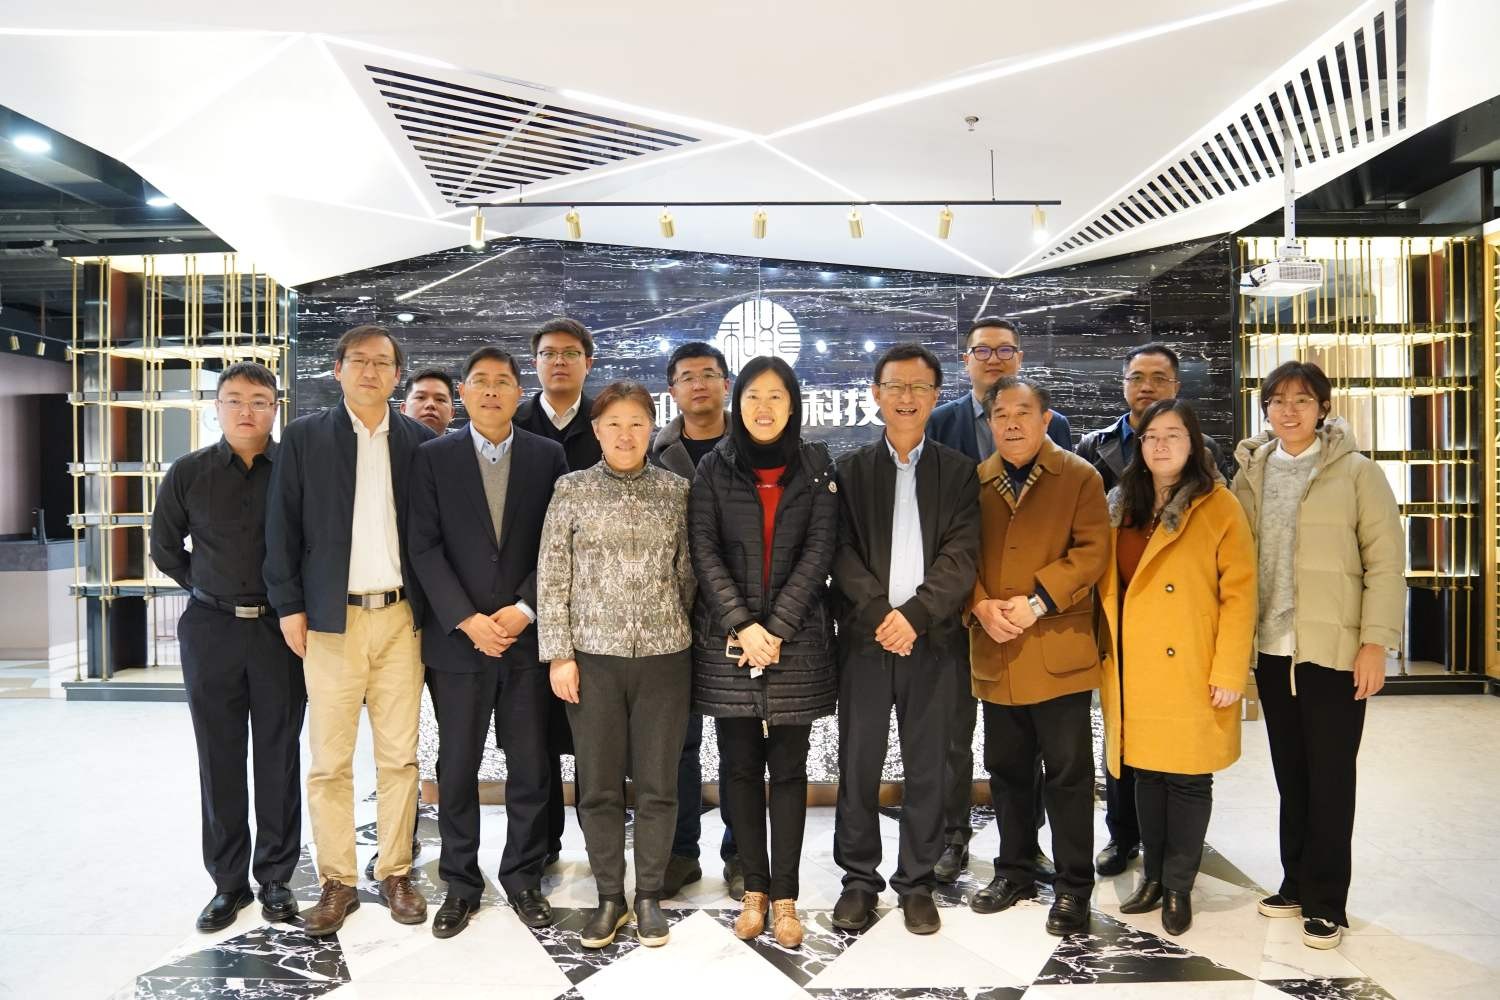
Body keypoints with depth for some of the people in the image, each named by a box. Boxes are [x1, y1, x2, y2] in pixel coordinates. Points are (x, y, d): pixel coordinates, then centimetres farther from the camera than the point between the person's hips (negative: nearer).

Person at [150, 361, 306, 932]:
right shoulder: (188, 474, 2)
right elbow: (164, 547, 14)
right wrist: (209, 591, 7)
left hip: (279, 629, -1)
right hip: (210, 629, 2)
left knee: (279, 756, 7)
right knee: (220, 758, 8)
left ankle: (275, 879, 20)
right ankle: (227, 881, 21)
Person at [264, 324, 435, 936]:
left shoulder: (419, 441, 7)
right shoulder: (303, 437, 4)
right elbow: (282, 528, 3)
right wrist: (289, 607, -2)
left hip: (400, 616, 1)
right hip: (331, 618, -1)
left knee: (399, 755, 6)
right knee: (329, 761, 3)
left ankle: (396, 873, 20)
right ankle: (337, 882, 17)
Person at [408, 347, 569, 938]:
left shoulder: (548, 456, 4)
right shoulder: (433, 457, 3)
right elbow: (424, 546, -3)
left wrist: (524, 609, -10)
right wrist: (467, 620, -11)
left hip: (527, 636, 1)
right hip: (457, 639, 0)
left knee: (530, 768, 8)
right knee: (456, 770, 8)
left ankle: (523, 877, 25)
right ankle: (460, 883, 25)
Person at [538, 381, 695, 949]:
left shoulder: (676, 490, 4)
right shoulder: (572, 489, 1)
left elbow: (688, 572, 8)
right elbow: (552, 578, 0)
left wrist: (686, 634, 6)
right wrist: (558, 655, -4)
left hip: (664, 656, 1)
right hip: (593, 657, 0)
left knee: (658, 784, 8)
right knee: (598, 786, 9)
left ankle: (649, 896, 24)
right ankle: (609, 897, 26)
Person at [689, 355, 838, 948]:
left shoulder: (816, 468, 4)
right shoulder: (715, 469, 4)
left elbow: (818, 552, -3)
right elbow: (704, 550, -3)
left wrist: (775, 628, -11)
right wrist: (742, 625, -13)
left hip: (797, 639, 0)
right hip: (727, 640, 1)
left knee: (788, 767, 4)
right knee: (740, 765, 7)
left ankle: (784, 896, 15)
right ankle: (754, 889, 20)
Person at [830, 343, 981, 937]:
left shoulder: (959, 472, 7)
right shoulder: (851, 470, 8)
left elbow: (961, 554, -4)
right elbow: (841, 552, -1)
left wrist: (914, 613, -15)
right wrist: (879, 613, -13)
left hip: (931, 640, 0)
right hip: (864, 638, 0)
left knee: (926, 770, 8)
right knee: (858, 767, 6)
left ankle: (917, 883, 23)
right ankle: (859, 880, 22)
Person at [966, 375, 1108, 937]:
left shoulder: (1079, 478, 1)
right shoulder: (975, 482, 10)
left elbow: (1091, 550, -7)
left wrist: (1037, 603, -17)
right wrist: (981, 605, -11)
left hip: (1058, 652, -3)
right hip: (995, 653, 4)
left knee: (1068, 771, 3)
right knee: (1006, 768, 14)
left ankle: (1073, 886, 18)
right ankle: (1014, 872, 30)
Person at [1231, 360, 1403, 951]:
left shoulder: (1356, 472, -2)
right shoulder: (1249, 473, 7)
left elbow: (1386, 561, -5)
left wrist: (1375, 642, -11)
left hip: (1334, 651, -3)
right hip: (1270, 651, 3)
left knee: (1330, 777, 4)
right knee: (1290, 773, 13)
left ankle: (1325, 902, 17)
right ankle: (1296, 882, 28)